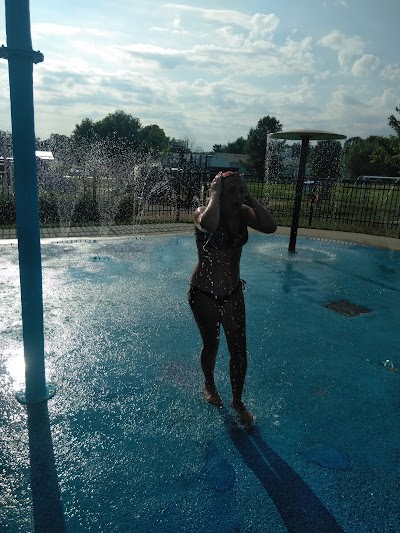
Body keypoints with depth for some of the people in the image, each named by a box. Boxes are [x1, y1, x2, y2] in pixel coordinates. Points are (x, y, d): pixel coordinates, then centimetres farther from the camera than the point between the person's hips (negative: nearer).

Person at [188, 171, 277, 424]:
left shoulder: (243, 213, -5)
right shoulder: (204, 212, -19)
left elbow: (270, 226, -23)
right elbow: (208, 225, -46)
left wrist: (250, 197, -20)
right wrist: (214, 194, -31)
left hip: (234, 293, 4)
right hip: (204, 294, -3)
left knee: (240, 351, 7)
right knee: (211, 345, 16)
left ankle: (238, 400, 30)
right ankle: (210, 385, 47)